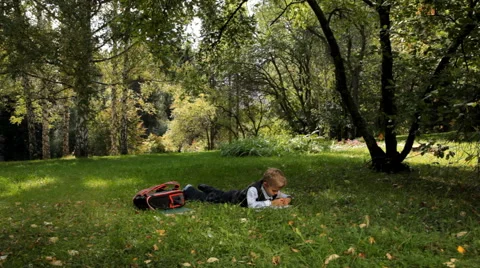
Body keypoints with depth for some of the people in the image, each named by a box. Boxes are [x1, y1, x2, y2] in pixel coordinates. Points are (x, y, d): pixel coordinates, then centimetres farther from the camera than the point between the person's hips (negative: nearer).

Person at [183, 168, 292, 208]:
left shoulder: (273, 190, -22)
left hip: (240, 194, 7)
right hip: (233, 198, -7)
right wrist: (271, 203, -57)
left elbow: (284, 195, -9)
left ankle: (204, 187, 62)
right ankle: (189, 190, 42)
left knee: (220, 194, 35)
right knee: (207, 198, 16)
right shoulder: (253, 189, -45)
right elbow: (251, 205, -57)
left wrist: (287, 199, -34)